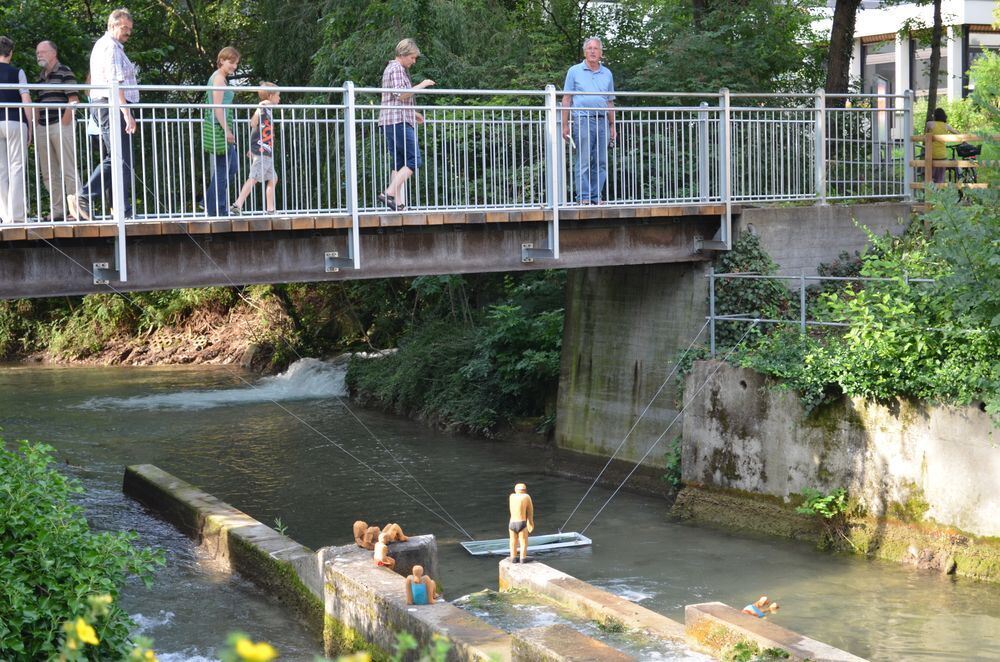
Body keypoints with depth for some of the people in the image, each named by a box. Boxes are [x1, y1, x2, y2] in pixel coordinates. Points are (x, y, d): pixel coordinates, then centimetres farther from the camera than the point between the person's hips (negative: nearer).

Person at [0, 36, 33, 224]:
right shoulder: (17, 72, 1)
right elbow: (26, 101, -3)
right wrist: (30, 127, 3)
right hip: (15, 122, -2)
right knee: (17, 167, 0)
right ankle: (17, 215, -6)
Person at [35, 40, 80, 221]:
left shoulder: (64, 72, -2)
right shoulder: (41, 77, 19)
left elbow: (74, 101, -9)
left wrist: (64, 123, -14)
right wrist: (36, 123, 12)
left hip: (61, 126, -8)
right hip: (42, 129, 8)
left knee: (68, 171, -7)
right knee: (49, 174, 7)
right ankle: (57, 211, 12)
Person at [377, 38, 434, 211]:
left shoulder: (391, 69, 26)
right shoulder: (397, 69, -7)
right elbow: (400, 95, -17)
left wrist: (413, 113, 30)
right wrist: (421, 86, -10)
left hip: (389, 123, 11)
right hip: (398, 121, -11)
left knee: (399, 163, 6)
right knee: (413, 160, -12)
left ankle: (398, 203, -1)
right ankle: (389, 193, -20)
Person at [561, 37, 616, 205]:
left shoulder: (607, 74, 16)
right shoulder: (575, 71, 7)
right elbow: (566, 100, 5)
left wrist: (612, 126, 14)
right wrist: (565, 125, -2)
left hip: (602, 122, 4)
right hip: (583, 120, -4)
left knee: (600, 163, 2)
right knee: (583, 162, -7)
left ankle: (596, 197, 6)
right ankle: (583, 197, -6)